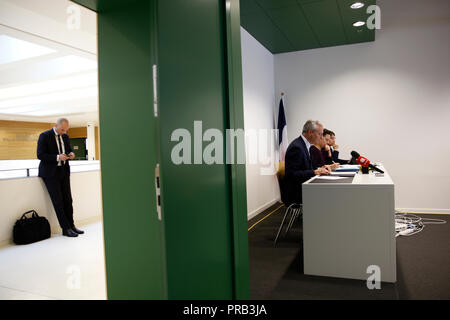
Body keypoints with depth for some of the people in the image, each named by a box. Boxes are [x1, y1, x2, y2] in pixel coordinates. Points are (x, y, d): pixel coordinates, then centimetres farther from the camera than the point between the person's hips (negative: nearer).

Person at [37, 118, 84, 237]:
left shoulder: (65, 136, 10)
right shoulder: (44, 136, -8)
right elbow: (40, 155, -13)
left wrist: (71, 154, -2)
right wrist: (57, 157, -23)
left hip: (64, 171, 6)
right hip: (51, 173, -6)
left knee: (68, 200, 6)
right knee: (58, 201, -3)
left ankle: (71, 226, 14)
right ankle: (66, 229, 3)